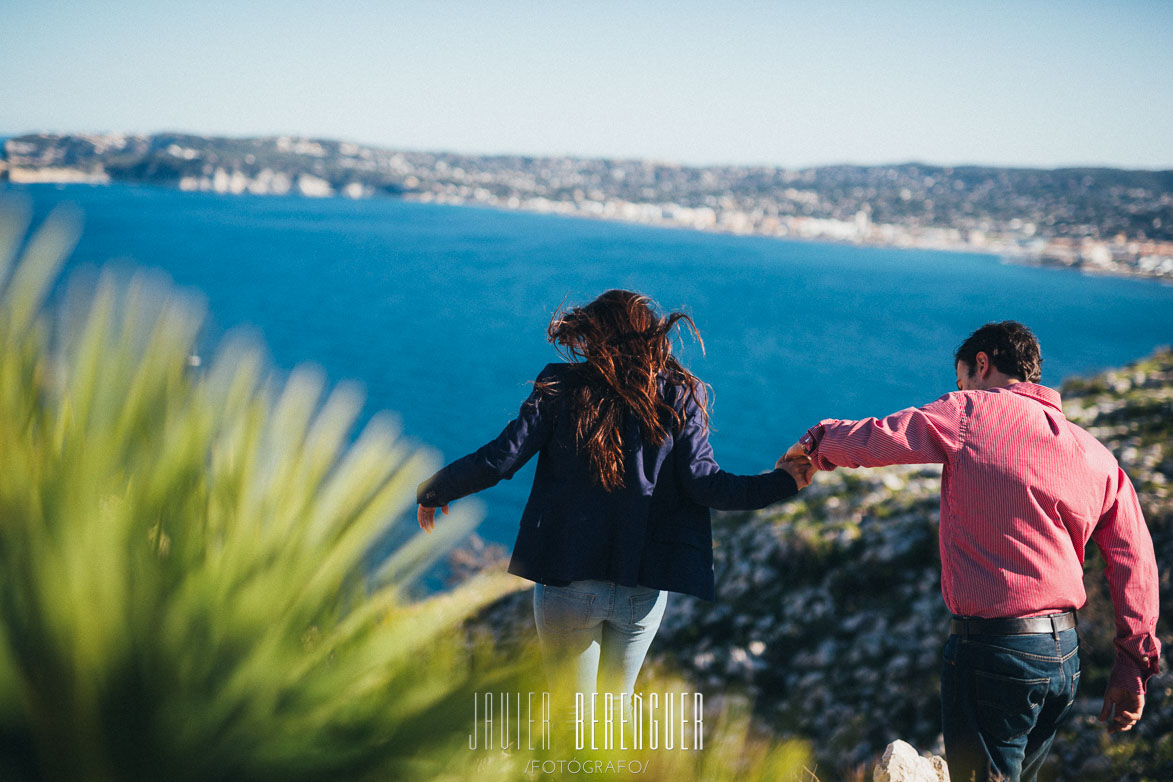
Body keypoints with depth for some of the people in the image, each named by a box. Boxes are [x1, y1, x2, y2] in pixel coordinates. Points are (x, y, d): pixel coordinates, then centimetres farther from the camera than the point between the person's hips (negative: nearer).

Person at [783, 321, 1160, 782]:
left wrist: (816, 442, 20)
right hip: (1067, 656, 7)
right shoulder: (1096, 455, 10)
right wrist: (1134, 666, 11)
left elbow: (870, 441, -2)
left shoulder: (971, 414, -5)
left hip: (993, 652, -6)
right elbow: (1134, 559, 6)